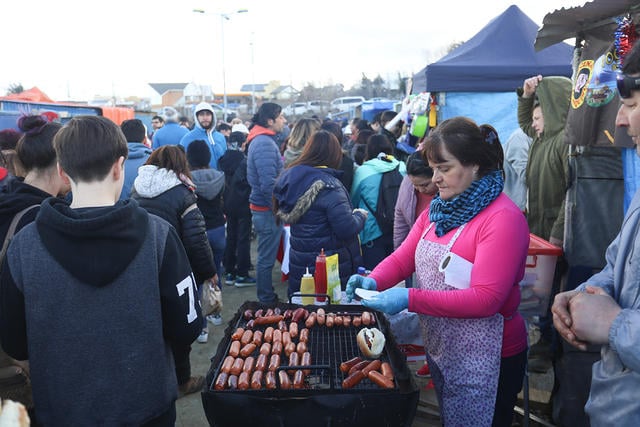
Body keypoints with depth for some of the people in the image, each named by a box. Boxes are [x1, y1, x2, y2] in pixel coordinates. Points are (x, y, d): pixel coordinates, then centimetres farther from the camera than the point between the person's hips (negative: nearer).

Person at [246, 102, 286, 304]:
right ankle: (267, 302, 12)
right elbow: (269, 184, -26)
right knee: (266, 259, 0)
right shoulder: (264, 144, -19)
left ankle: (267, 299, 31)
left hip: (263, 209, 11)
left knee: (266, 257, 18)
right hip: (267, 211, -11)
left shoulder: (261, 140, 15)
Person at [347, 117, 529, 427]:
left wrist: (410, 299, -30)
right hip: (439, 348, 7)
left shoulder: (503, 218, -20)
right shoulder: (438, 209, 5)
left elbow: (486, 299, -26)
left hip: (485, 360, -7)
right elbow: (402, 258, 3)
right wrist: (373, 281, -17)